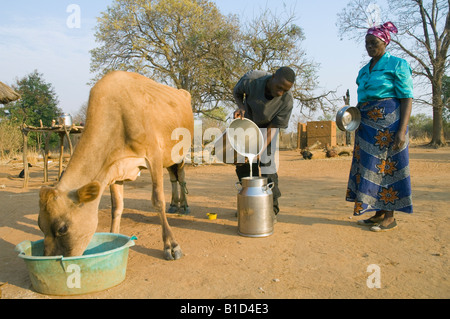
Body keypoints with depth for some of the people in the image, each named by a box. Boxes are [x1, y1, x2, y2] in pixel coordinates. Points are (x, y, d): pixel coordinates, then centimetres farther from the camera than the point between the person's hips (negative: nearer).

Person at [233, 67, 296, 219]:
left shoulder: (287, 100, -32)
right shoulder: (251, 79, -31)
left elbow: (274, 128, -26)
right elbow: (237, 92, -8)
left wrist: (260, 151, -36)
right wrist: (241, 106, -29)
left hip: (268, 126, -2)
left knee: (267, 162, -14)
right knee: (243, 162, 0)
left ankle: (272, 208, -5)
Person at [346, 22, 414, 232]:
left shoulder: (397, 65, -4)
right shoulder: (364, 71, 16)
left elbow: (407, 99, -10)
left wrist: (402, 130, -19)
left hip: (388, 123, -7)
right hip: (367, 124, 7)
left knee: (387, 167, -5)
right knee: (368, 167, 6)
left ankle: (390, 217, 6)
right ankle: (379, 213, 16)